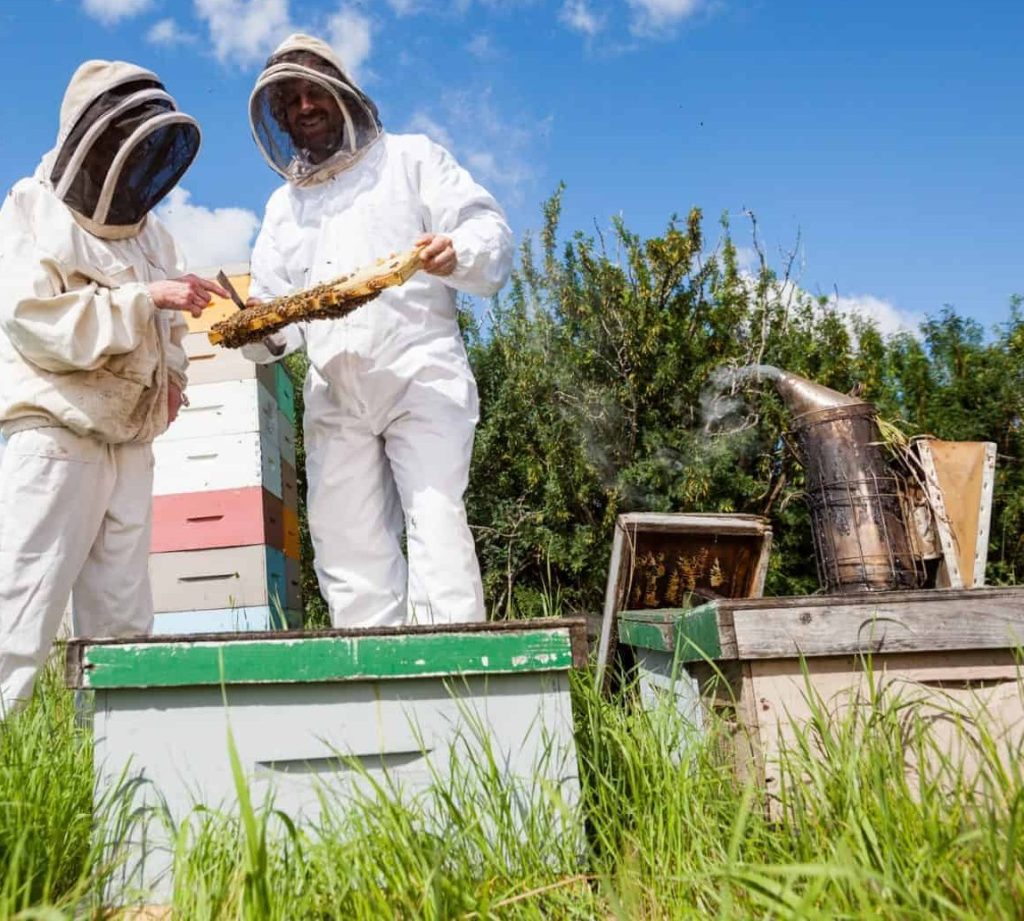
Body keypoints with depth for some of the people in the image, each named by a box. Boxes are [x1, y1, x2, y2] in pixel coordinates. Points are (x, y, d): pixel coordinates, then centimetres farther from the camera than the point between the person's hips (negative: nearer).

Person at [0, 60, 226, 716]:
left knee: (123, 620, 8)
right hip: (52, 436, -6)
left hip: (130, 443, 6)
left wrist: (172, 370, 5)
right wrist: (144, 298, -20)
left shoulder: (148, 230, 17)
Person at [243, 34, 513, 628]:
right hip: (334, 393, 6)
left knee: (437, 524, -16)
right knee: (346, 545, 3)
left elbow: (491, 231, 0)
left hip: (420, 373, -5)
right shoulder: (284, 206, 26)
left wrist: (457, 252, -23)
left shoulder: (410, 157, 12)